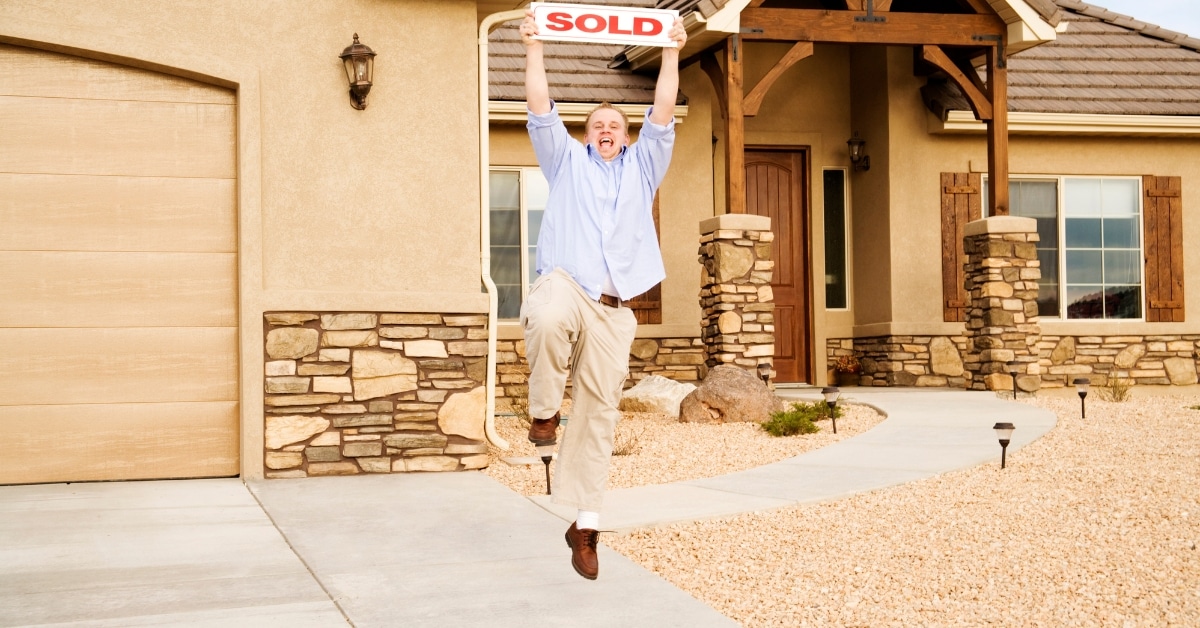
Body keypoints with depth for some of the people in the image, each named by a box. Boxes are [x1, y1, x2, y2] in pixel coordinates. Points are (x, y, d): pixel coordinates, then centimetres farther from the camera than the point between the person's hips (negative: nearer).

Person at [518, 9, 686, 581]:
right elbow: (541, 111, 10)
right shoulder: (567, 161, 20)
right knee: (548, 318, -41)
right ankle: (544, 413, -16)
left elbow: (662, 116, 14)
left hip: (612, 309, 3)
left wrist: (671, 55, 9)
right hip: (563, 283, -2)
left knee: (599, 413, -1)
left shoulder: (642, 166, 24)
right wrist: (534, 50, 3)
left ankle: (584, 525, 4)